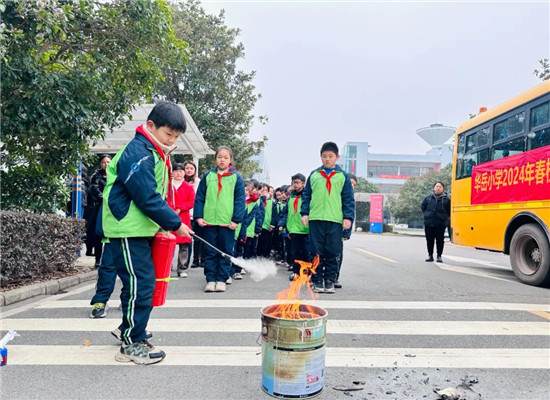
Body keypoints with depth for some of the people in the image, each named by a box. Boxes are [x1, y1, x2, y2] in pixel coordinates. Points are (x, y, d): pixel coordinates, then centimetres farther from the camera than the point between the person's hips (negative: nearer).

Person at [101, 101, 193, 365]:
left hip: (141, 230, 10)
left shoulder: (155, 154, 14)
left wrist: (164, 225, 7)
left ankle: (128, 329, 33)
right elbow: (148, 198, -23)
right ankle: (131, 345, 9)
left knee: (140, 283, 16)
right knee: (140, 285, -5)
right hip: (127, 231, -10)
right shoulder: (138, 153, -18)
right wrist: (175, 224, -16)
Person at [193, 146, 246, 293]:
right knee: (209, 252, 7)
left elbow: (240, 200, 0)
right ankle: (211, 279, 15)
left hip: (228, 222, -1)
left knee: (225, 252, 5)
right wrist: (198, 216, -3)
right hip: (208, 221, 1)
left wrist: (236, 220, -8)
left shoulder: (236, 177, 3)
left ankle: (221, 279, 15)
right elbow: (199, 198, 7)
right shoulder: (208, 176, 8)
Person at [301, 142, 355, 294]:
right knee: (317, 252, 5)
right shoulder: (314, 174, 11)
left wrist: (348, 217, -3)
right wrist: (304, 213, 2)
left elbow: (348, 198, 6)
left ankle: (330, 281, 17)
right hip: (315, 219, 1)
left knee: (333, 253, 5)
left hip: (336, 220, 0)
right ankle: (317, 280, 14)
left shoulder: (343, 176, 8)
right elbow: (306, 195, 12)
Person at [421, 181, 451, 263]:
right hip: (428, 223, 2)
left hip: (440, 224, -2)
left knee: (440, 240, 2)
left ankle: (439, 256, 14)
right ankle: (430, 255, 19)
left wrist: (444, 217, 5)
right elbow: (422, 206, 16)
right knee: (429, 240, 8)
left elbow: (449, 210, 10)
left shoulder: (446, 199, 2)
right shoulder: (428, 197, 5)